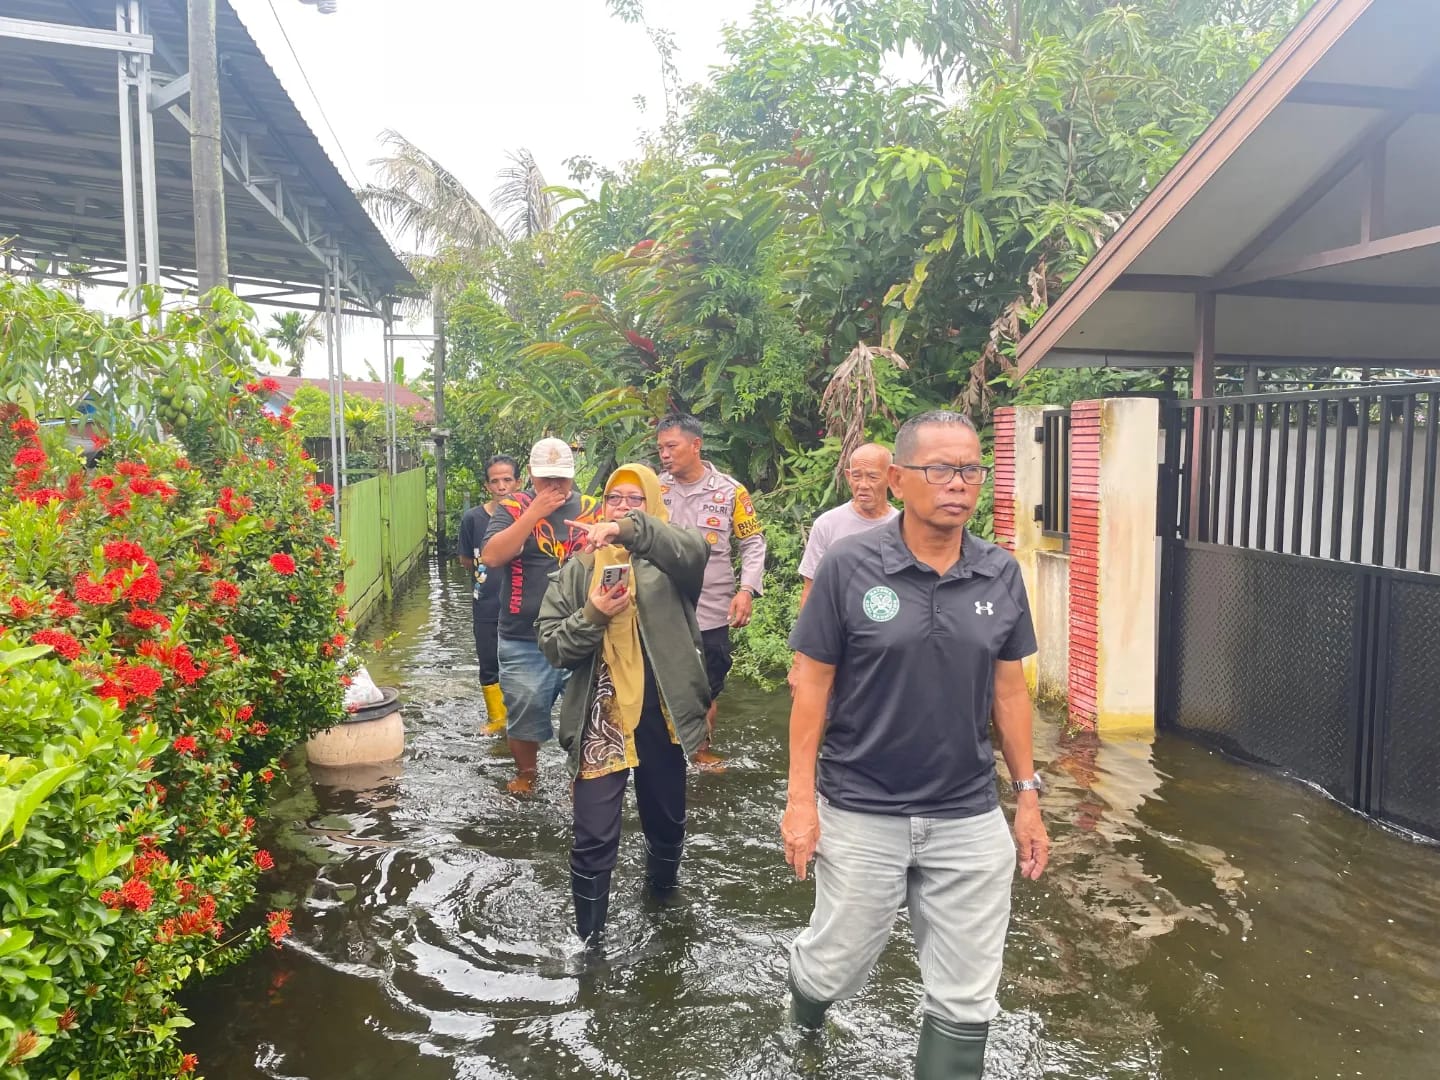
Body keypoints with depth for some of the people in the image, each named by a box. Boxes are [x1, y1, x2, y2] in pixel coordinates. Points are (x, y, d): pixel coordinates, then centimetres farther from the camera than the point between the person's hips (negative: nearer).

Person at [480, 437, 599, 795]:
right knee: (524, 712, 8)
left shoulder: (591, 509, 6)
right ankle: (525, 774, 31)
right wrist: (533, 513, -18)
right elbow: (491, 557, -16)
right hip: (525, 640, -1)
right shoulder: (512, 508, -1)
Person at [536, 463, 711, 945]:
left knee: (667, 821, 20)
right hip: (600, 717, 0)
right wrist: (592, 616, -17)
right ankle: (588, 938, 17)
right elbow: (550, 643, 2)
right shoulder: (579, 569, 8)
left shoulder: (668, 560, 2)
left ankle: (662, 896, 48)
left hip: (661, 714, 0)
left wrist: (630, 528, -38)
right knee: (594, 837, -3)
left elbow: (695, 550, -24)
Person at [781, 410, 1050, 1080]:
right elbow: (812, 686, -7)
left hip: (970, 820, 3)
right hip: (860, 816, -2)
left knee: (966, 1001, 12)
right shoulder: (849, 566, -12)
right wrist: (801, 799, -9)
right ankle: (807, 989, 50)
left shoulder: (1001, 574, -1)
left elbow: (1007, 689, 7)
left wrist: (1028, 796, 7)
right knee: (837, 967, 16)